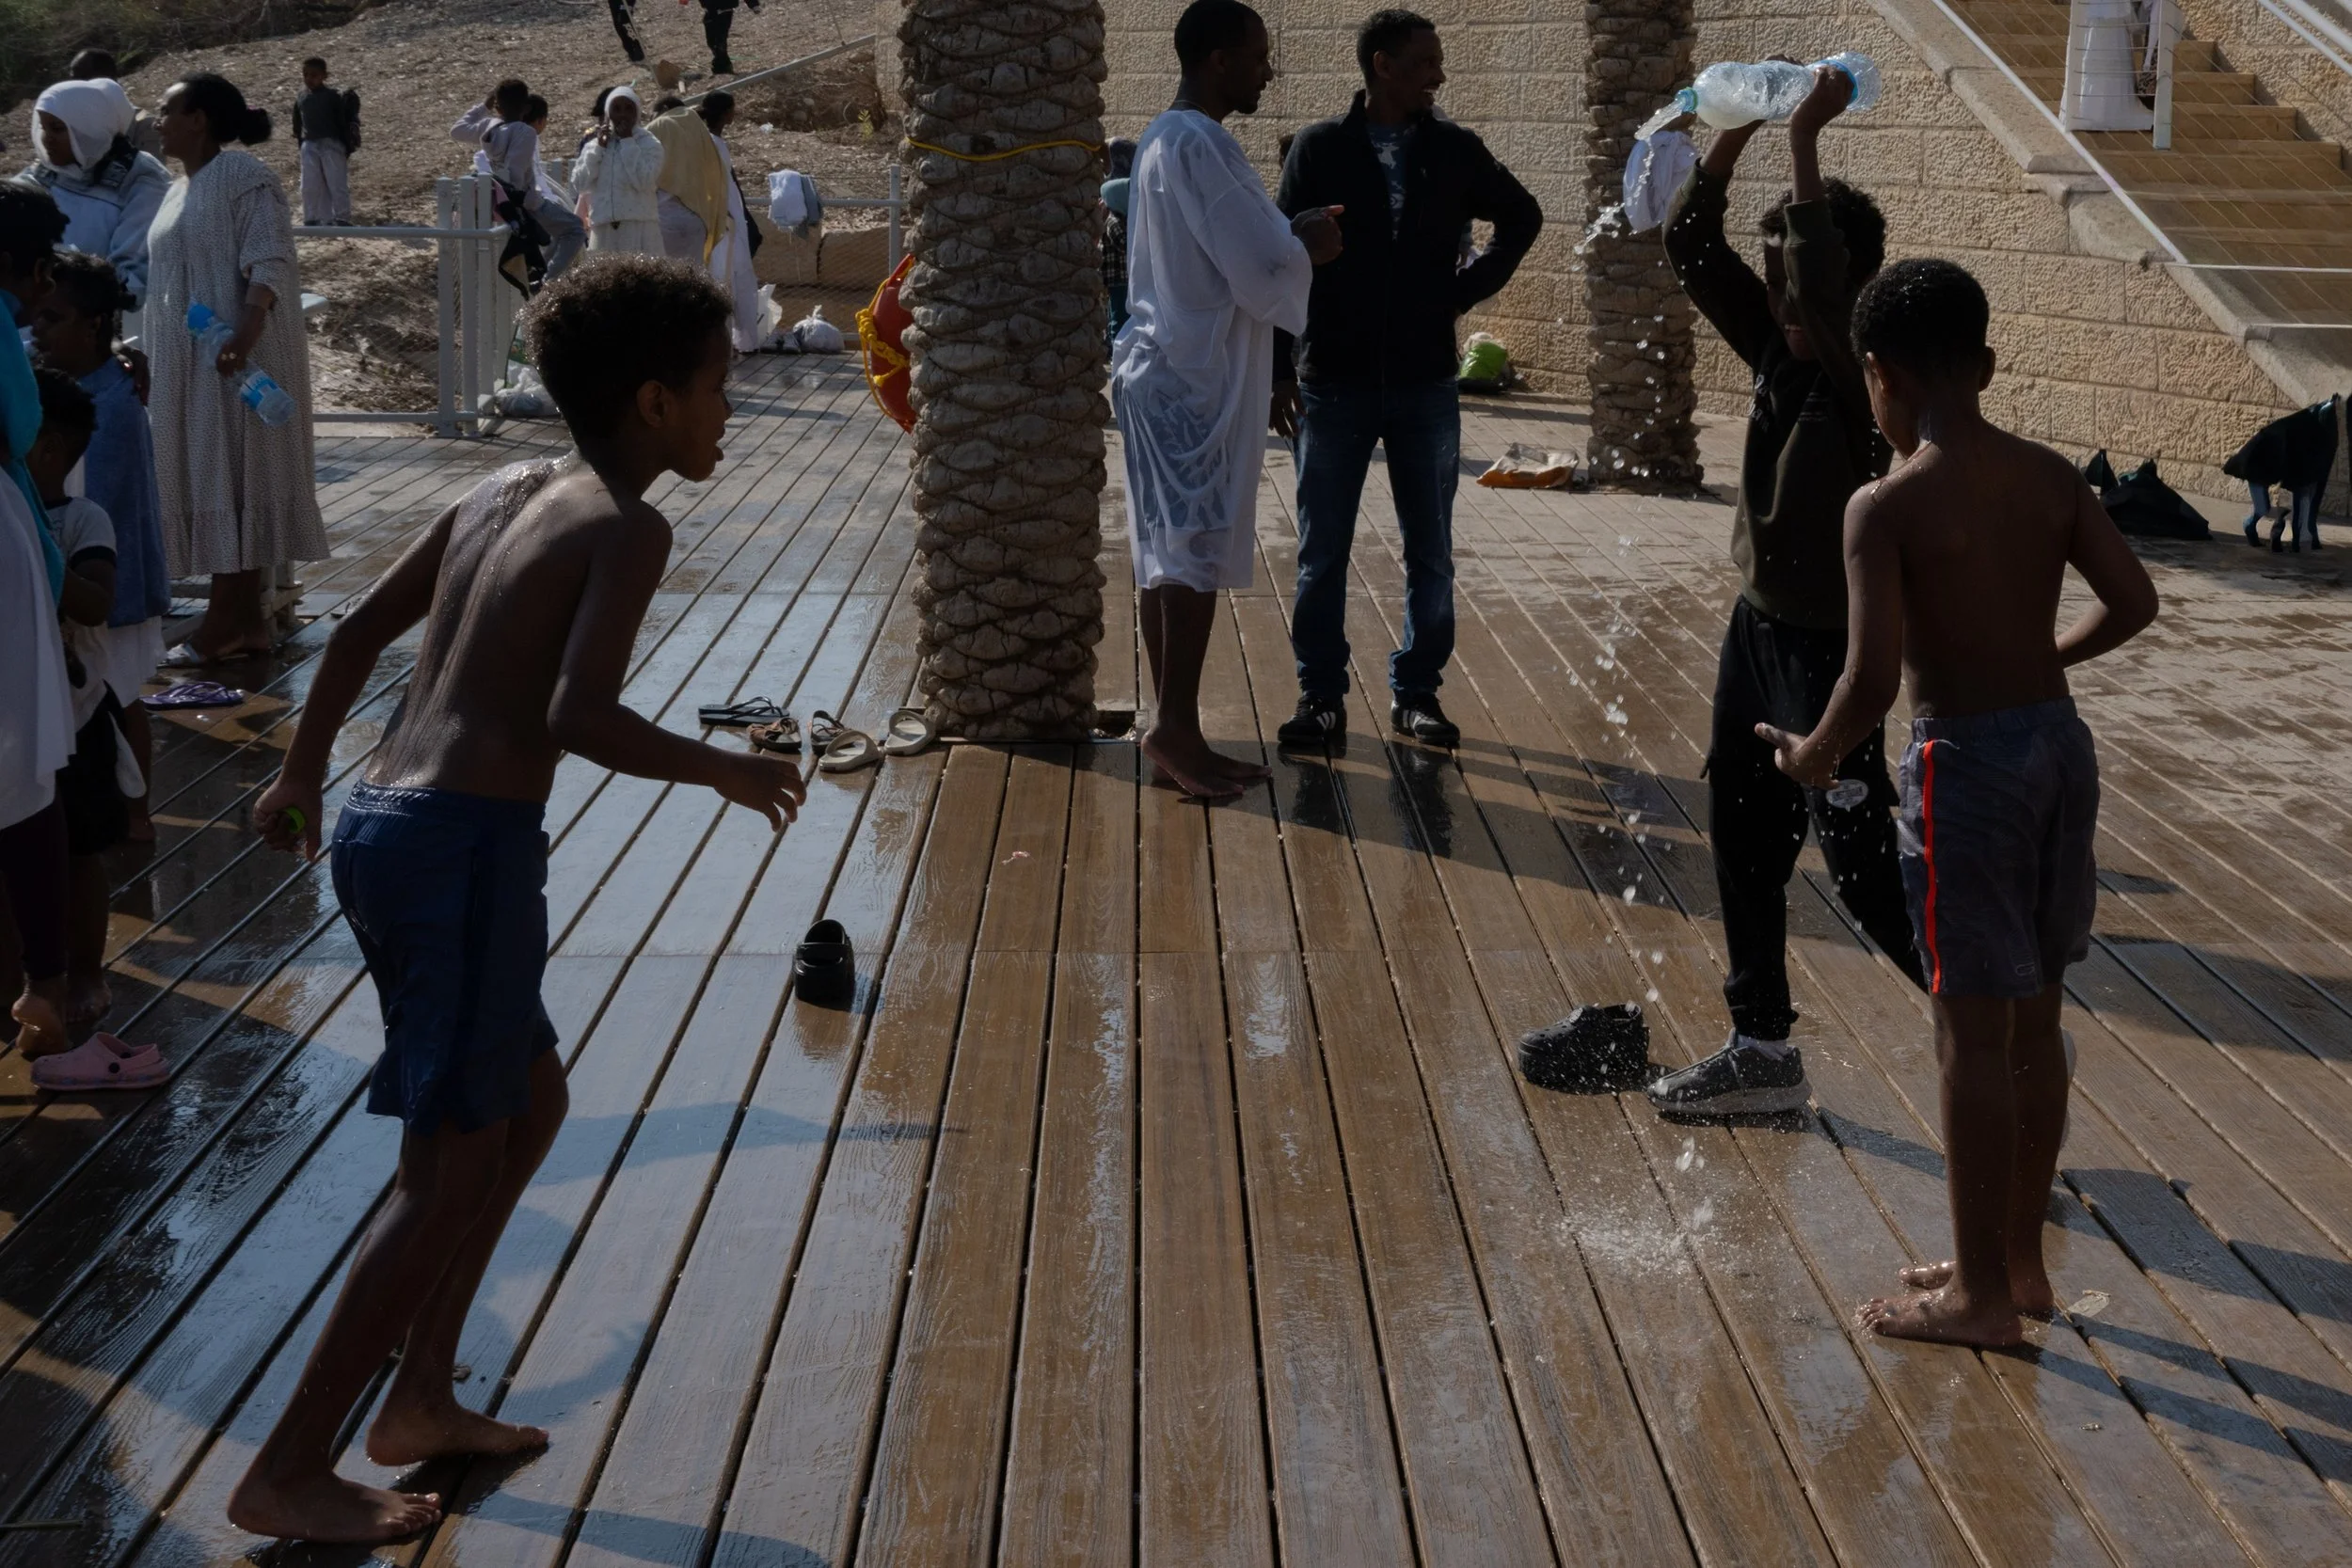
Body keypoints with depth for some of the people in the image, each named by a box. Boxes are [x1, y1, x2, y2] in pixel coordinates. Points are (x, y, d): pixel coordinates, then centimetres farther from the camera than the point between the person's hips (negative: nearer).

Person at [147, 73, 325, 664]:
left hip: (233, 358, -9)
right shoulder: (180, 190, 17)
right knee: (208, 479, 8)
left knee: (232, 475, -6)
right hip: (188, 361, 9)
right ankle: (245, 616, 11)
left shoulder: (242, 174, -10)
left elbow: (269, 262, -20)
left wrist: (245, 333, -34)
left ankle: (226, 620, -3)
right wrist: (150, 360, 21)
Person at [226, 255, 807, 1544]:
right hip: (465, 846, -9)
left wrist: (301, 775, 35)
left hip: (380, 827, 9)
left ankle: (419, 1400, 27)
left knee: (531, 1101, 22)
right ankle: (288, 1474, 4)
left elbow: (357, 634, 21)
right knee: (451, 1173, -1)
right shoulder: (627, 529, -8)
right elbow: (577, 719, -21)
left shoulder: (501, 496, 16)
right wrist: (727, 771, -6)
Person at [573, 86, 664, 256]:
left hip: (639, 227, -4)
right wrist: (598, 148, -3)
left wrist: (627, 142, -9)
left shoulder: (649, 144, 2)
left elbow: (644, 181, -14)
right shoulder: (594, 144, 12)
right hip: (604, 229, 4)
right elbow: (579, 184, 2)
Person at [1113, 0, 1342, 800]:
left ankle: (1173, 733, 13)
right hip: (1193, 379, -10)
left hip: (1169, 372, 10)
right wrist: (1310, 246, 1)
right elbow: (1261, 273, -18)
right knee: (1197, 556, -6)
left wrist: (1292, 236, 9)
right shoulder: (1202, 146, -17)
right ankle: (1176, 730, -3)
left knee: (1171, 559, 9)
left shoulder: (1163, 140, 16)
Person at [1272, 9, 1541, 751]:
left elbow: (1522, 217, 17)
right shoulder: (1320, 148, -3)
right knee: (1322, 552, 3)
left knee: (1430, 553, 6)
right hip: (1334, 384, -2)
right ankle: (1321, 695, 14)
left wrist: (1468, 290, 5)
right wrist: (1278, 369, -5)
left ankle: (1417, 694, 17)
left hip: (1425, 385, 2)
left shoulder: (1455, 150, 2)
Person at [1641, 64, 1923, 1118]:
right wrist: (1735, 132, -9)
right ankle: (1763, 1053, 25)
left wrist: (1805, 139, -32)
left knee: (1861, 865, -5)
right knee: (1742, 842, 14)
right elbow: (1689, 245, 1)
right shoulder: (1773, 347, 3)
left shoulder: (1866, 367, -17)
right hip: (1758, 626, 8)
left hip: (1835, 647, -8)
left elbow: (1821, 283, -37)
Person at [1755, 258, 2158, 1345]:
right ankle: (2020, 1261, 29)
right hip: (2061, 743, 7)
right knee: (2035, 1021, 16)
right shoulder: (2050, 477, 3)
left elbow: (1873, 678, -20)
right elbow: (2133, 602, 4)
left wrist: (1814, 755, -2)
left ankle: (1980, 1294, 13)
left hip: (1968, 764, -6)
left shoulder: (1885, 508, -15)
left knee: (1974, 1031, 3)